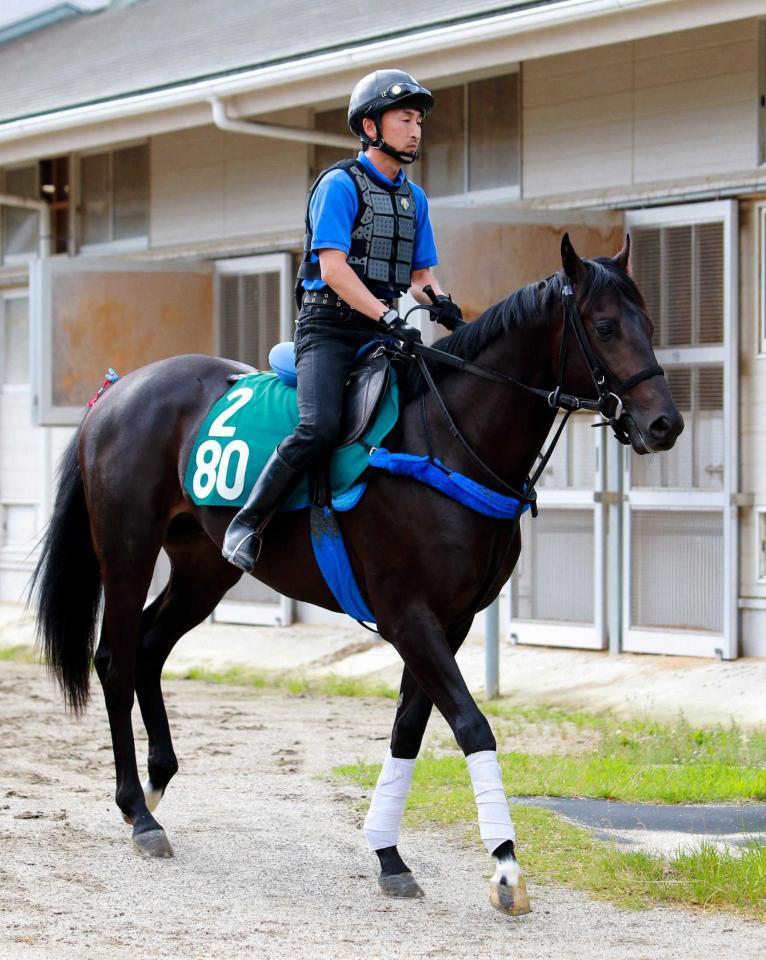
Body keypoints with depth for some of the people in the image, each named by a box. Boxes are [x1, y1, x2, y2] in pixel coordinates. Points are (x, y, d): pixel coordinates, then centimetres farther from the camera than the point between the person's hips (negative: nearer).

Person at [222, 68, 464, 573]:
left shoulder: (415, 197, 18)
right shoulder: (340, 184, -5)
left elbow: (421, 272, 19)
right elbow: (332, 268, -14)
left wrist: (438, 299, -5)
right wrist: (388, 316, -24)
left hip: (382, 334, 7)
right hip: (330, 328, -7)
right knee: (319, 429, -28)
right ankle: (247, 523, -15)